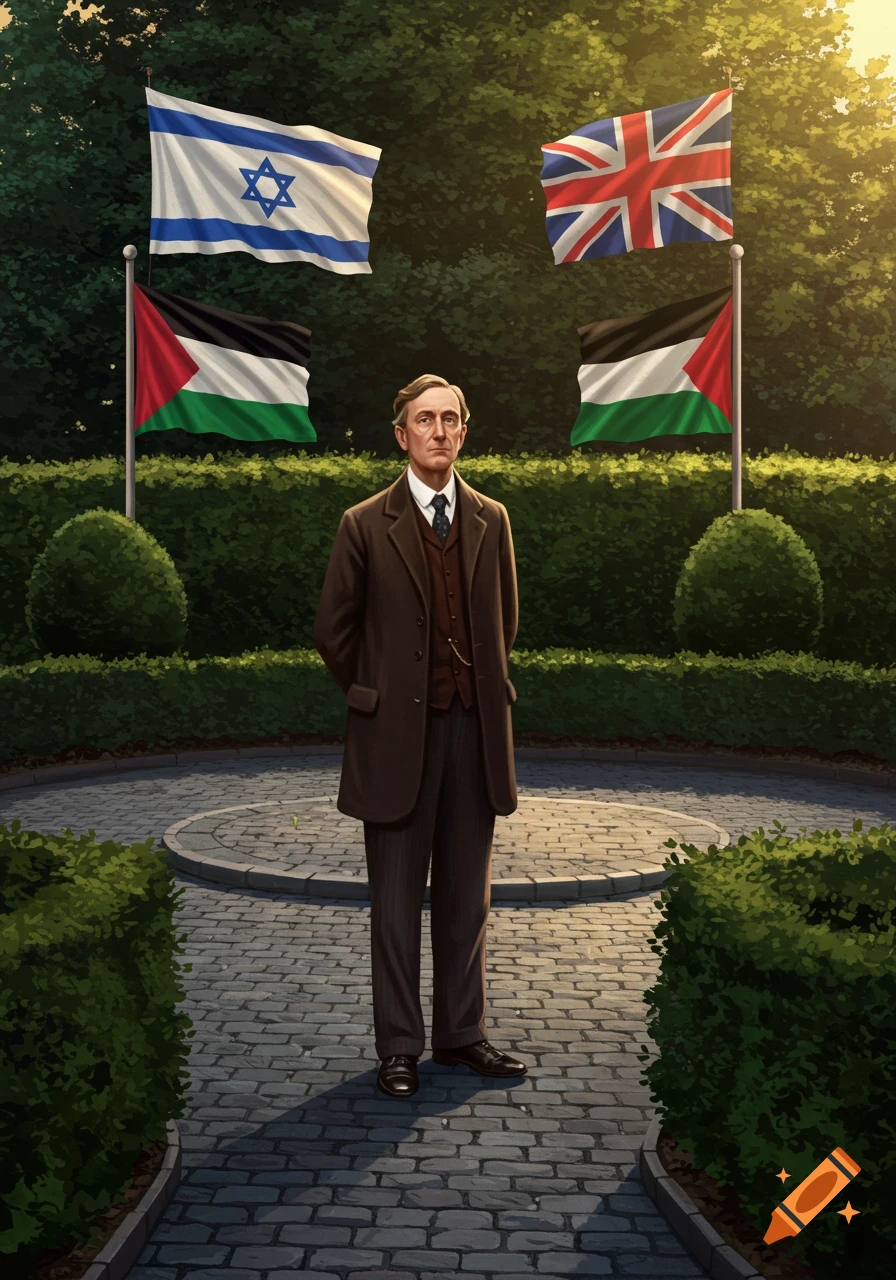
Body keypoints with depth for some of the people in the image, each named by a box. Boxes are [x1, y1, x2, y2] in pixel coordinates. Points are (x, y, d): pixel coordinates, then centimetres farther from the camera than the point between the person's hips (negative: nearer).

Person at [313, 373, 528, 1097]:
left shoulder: (491, 521, 8)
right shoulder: (367, 525, -2)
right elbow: (334, 629, 4)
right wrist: (375, 696, 5)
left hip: (474, 731, 3)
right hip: (398, 735, -3)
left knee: (466, 897, 10)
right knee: (397, 901, 3)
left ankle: (462, 1034, 21)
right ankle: (399, 1046, 12)